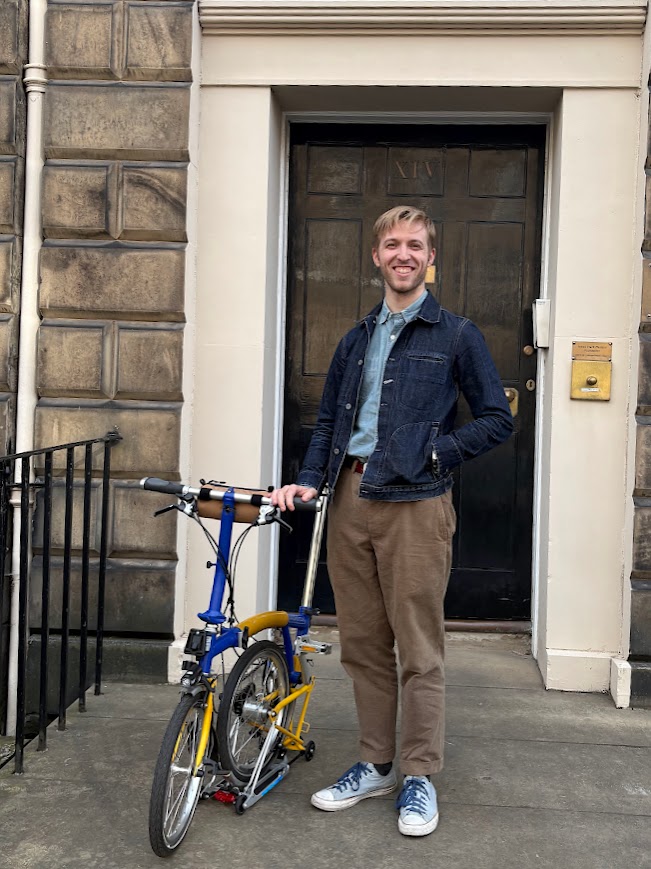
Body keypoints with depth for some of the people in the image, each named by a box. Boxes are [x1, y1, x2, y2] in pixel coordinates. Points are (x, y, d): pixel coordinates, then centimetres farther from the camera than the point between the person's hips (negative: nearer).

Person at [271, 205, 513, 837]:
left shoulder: (455, 335, 2)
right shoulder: (356, 339, 18)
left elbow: (497, 419, 1)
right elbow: (328, 420, 20)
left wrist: (435, 451, -9)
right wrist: (309, 479, 5)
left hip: (414, 502, -5)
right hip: (349, 498, 5)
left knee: (418, 648, 0)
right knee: (361, 643, 11)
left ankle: (419, 777, 14)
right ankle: (375, 764, 25)